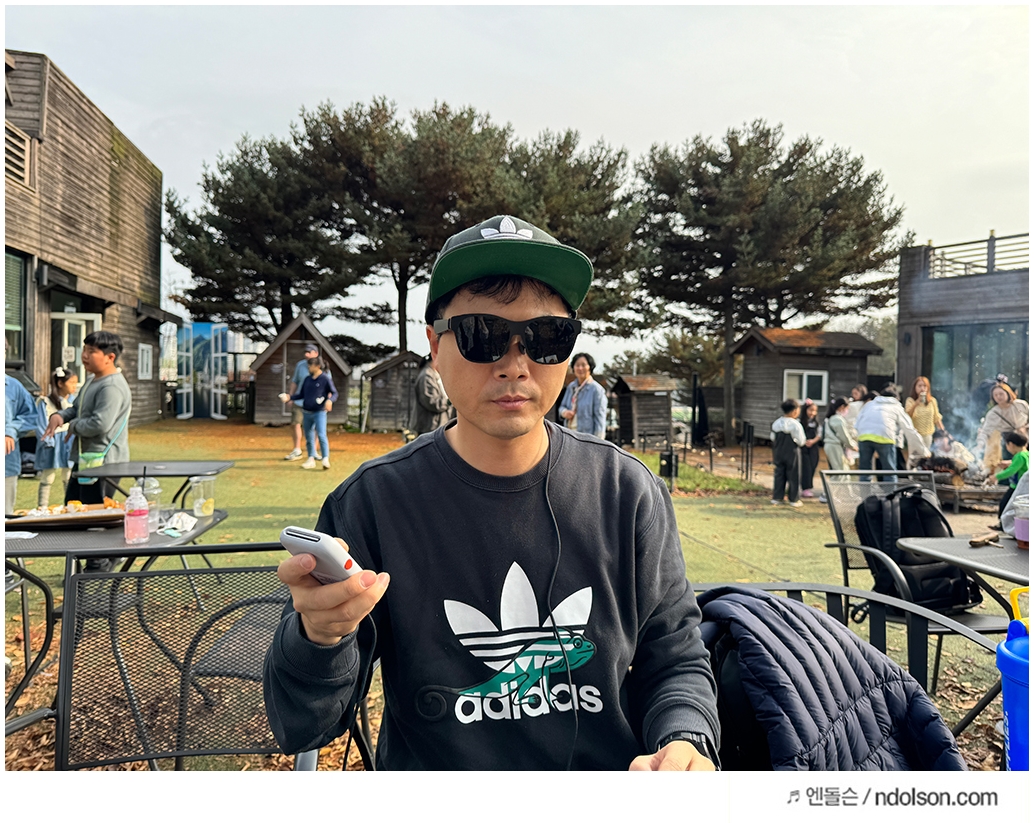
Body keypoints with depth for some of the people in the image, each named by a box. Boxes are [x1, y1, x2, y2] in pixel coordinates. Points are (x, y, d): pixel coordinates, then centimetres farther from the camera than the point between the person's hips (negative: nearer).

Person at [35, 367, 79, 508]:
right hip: (52, 445, -4)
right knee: (47, 479, 2)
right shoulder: (46, 402, -6)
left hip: (70, 444, 4)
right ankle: (42, 509, 8)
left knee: (69, 479, 11)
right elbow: (43, 426, -7)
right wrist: (49, 442, -13)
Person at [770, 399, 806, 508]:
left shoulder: (776, 423, 2)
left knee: (779, 475, 12)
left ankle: (776, 498, 14)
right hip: (792, 454, -5)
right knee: (794, 476, 5)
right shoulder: (795, 425, -16)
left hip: (779, 454, 5)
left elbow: (773, 440, 10)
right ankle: (794, 499, 11)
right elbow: (801, 441, -12)